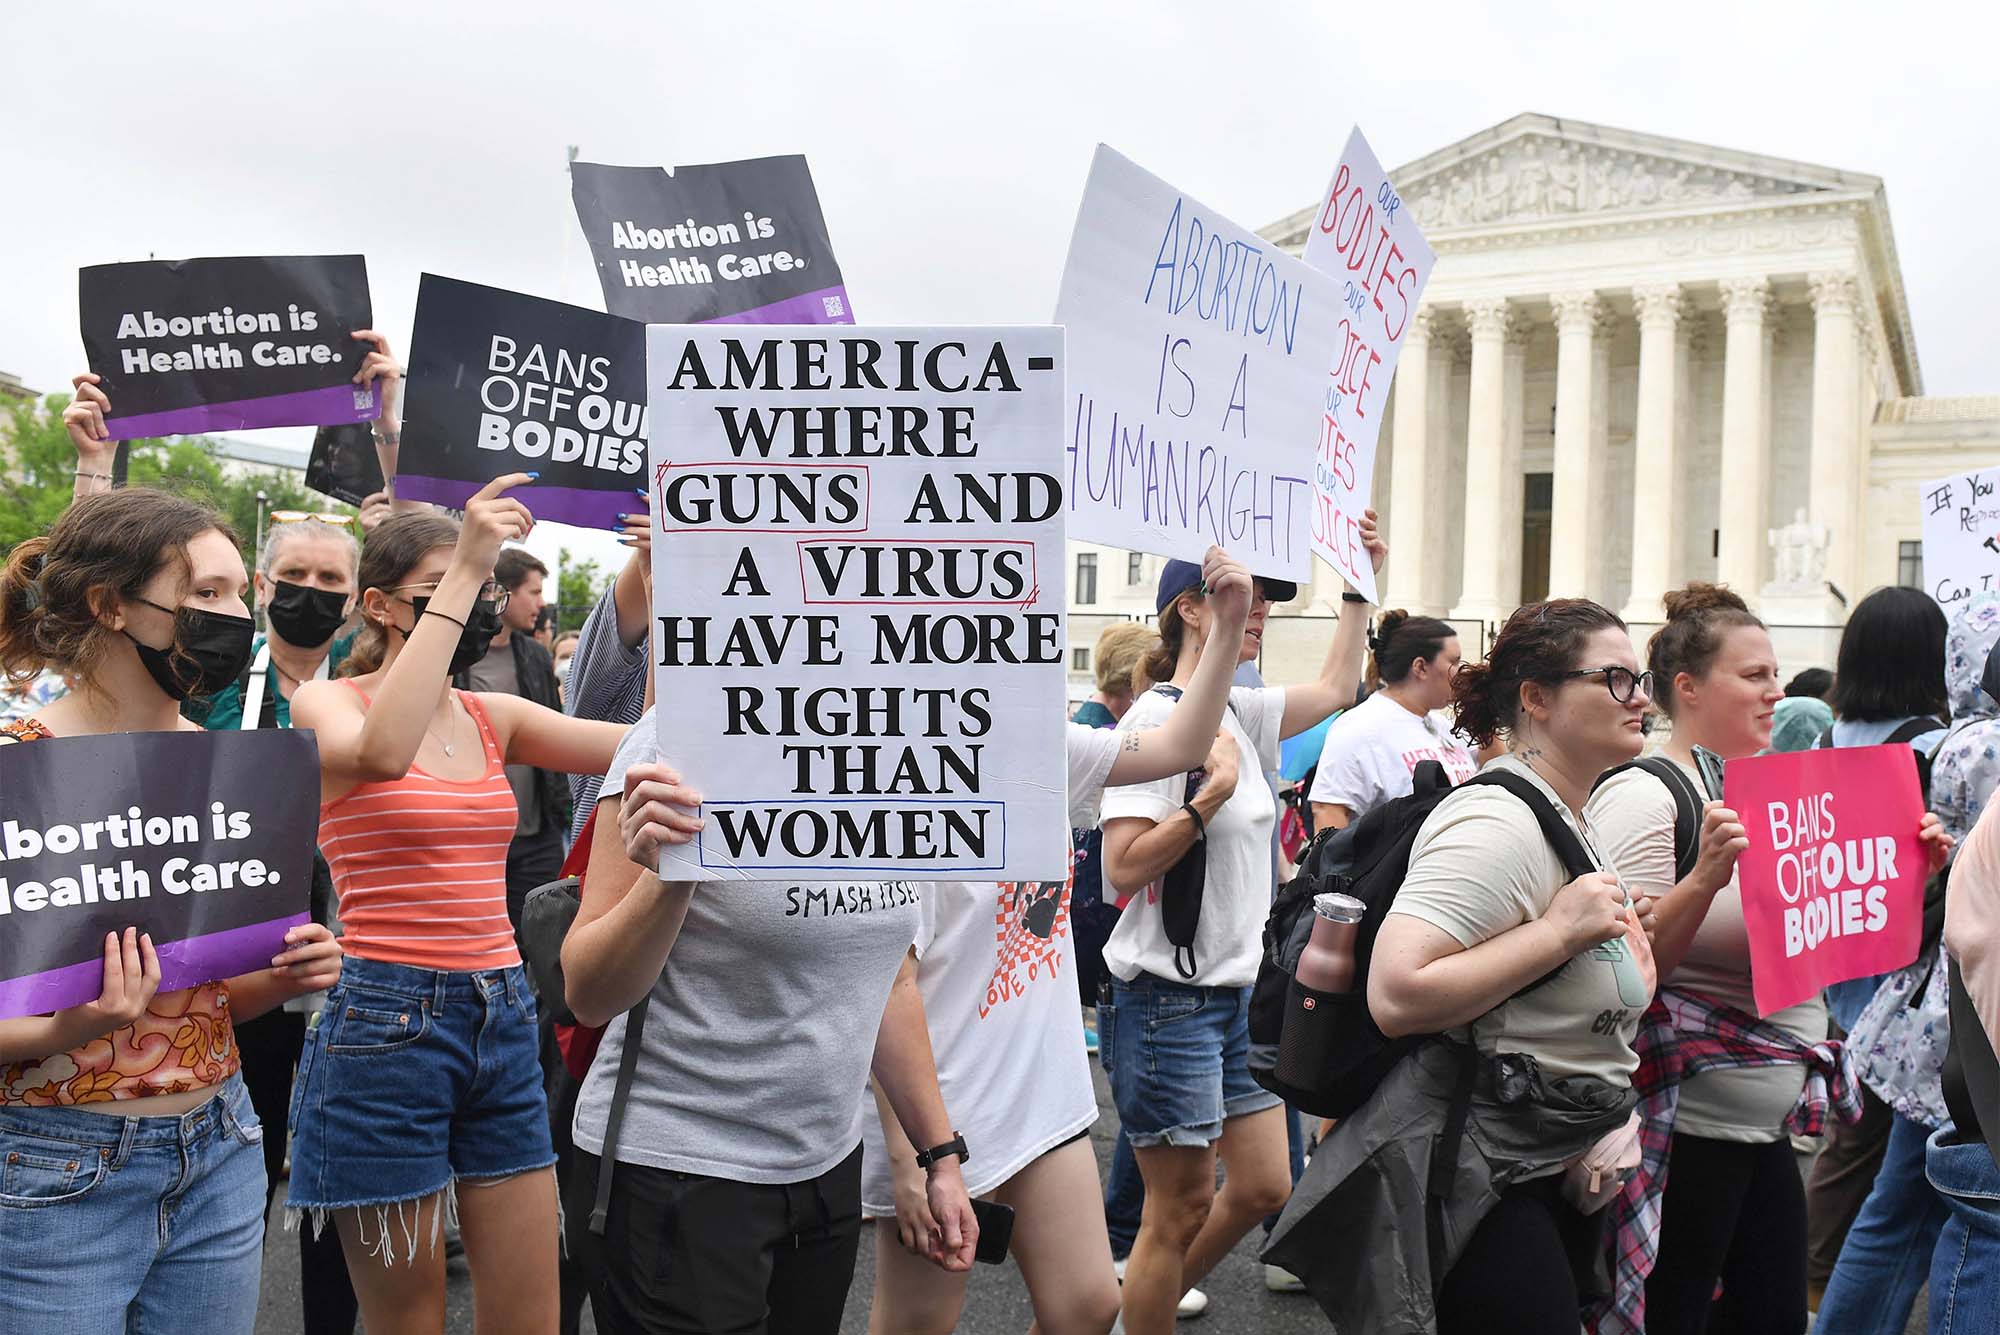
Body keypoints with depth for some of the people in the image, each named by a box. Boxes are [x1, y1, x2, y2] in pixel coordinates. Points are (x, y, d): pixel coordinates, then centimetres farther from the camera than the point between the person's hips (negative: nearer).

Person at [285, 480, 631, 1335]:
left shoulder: (494, 718, 10)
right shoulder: (329, 702, -3)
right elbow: (380, 753, -29)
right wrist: (460, 574, -27)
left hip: (501, 1016, 5)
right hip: (386, 1022, -5)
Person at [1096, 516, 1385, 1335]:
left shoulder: (1241, 714, 8)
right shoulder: (1158, 717, -15)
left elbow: (1336, 688, 24)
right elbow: (1123, 868, -21)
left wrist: (1361, 587, 21)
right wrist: (1214, 794, -24)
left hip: (1237, 994, 8)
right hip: (1167, 999, -8)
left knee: (1264, 1186, 14)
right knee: (1183, 1207, 3)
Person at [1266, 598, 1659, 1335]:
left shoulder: (1574, 822, 12)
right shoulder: (1497, 824, -20)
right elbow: (1395, 996, -31)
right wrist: (1560, 931, -26)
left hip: (1549, 1169, 10)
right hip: (1470, 1181, -10)